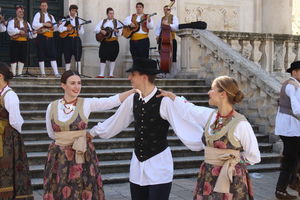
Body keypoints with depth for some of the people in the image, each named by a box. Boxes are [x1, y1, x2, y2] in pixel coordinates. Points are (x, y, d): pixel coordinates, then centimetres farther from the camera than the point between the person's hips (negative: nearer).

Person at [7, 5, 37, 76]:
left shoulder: (26, 23, 18)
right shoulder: (12, 21, 4)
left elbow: (30, 34, 12)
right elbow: (10, 30, -14)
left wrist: (33, 33, -10)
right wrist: (19, 31, -22)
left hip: (24, 42, 4)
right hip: (15, 42, -4)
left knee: (22, 58, 3)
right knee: (14, 58, -5)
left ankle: (19, 73, 11)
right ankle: (14, 74, -2)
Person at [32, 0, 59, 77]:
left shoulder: (51, 16, 19)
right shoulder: (38, 14, 4)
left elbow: (55, 28, 16)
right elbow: (34, 25, -10)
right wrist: (44, 24, -16)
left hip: (50, 37, 4)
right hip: (41, 37, -4)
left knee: (53, 55, -2)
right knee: (41, 56, -1)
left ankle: (56, 73, -5)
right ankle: (43, 73, 6)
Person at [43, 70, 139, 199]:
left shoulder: (87, 103, -3)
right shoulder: (52, 107, 1)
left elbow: (113, 101, -14)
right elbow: (51, 133, 12)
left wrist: (135, 89, -24)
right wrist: (69, 138, 7)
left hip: (82, 156, -1)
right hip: (59, 157, 1)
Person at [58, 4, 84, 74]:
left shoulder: (79, 20, 11)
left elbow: (82, 33, 6)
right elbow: (59, 28, -4)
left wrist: (79, 28, -13)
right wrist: (67, 28, -16)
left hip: (76, 39, 1)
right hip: (67, 39, -1)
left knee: (78, 57, -7)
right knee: (67, 58, 0)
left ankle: (79, 73, -6)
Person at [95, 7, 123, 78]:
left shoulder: (116, 21, 5)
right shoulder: (103, 21, 10)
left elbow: (119, 34, 0)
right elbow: (96, 29, 3)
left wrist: (117, 31, -22)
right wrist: (101, 31, -15)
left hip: (113, 42, -1)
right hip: (104, 42, 1)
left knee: (112, 58, 2)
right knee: (103, 58, -2)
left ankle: (111, 74, 9)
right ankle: (101, 74, 3)